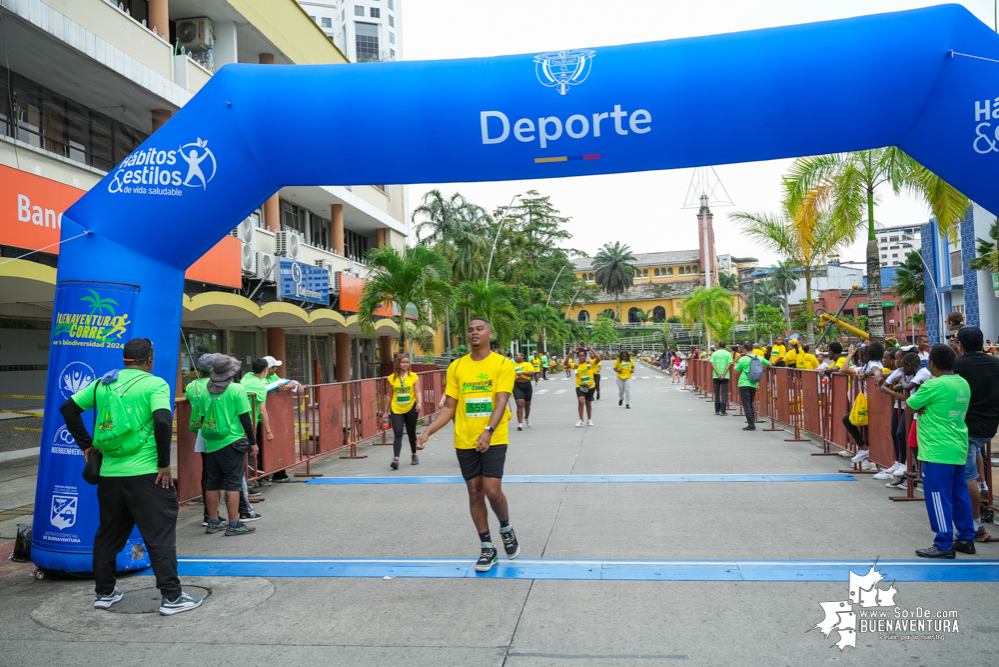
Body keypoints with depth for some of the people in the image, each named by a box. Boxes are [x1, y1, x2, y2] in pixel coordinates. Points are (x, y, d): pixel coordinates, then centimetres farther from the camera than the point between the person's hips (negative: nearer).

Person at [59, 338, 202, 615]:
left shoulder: (103, 383, 10)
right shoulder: (155, 384, -7)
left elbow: (68, 408, 10)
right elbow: (163, 420, -20)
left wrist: (86, 444, 14)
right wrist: (164, 464, -12)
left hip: (110, 473, 6)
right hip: (146, 474, -6)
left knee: (109, 533, 19)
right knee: (160, 535, 0)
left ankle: (104, 592, 30)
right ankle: (171, 597, 3)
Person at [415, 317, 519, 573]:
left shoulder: (503, 364, -3)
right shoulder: (456, 367, 7)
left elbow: (500, 402, -14)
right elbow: (449, 407, 10)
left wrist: (488, 431, -29)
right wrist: (427, 432, -1)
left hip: (494, 439, -3)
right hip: (464, 441, 4)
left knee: (492, 490, -10)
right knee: (475, 493, 8)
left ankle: (506, 530, 22)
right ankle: (488, 549, 23)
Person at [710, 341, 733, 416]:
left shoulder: (714, 354, 6)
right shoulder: (728, 354, 1)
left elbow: (712, 364, -5)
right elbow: (729, 365, -9)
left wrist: (718, 374, -9)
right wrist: (723, 374, -11)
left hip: (716, 376, 2)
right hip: (725, 376, -2)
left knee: (717, 392, 12)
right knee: (724, 392, -1)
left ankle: (717, 410, 17)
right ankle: (723, 411, -7)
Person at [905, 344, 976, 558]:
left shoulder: (934, 385, -17)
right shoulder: (963, 384, 8)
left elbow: (909, 406, -7)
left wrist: (919, 399, 9)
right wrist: (925, 407, 2)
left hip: (938, 451, -8)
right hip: (958, 449, 8)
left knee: (939, 497, -2)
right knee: (959, 494, 17)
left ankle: (944, 545, 2)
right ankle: (966, 539, 26)